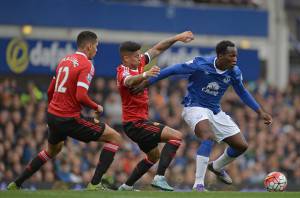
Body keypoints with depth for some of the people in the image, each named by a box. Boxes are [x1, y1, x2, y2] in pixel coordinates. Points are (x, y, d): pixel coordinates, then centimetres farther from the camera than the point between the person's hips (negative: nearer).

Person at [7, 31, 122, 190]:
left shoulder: (65, 60, 11)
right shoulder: (87, 65, -13)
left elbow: (50, 91, 18)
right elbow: (81, 96, -24)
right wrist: (97, 107, -7)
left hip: (52, 116, 8)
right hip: (70, 120, -8)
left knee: (53, 150, 35)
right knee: (114, 138, -2)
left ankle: (16, 185, 37)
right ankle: (95, 184, -9)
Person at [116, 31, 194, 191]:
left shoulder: (138, 64, 5)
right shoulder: (124, 72, -21)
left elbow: (156, 50, 15)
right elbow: (129, 81, -46)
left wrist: (176, 38, 9)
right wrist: (145, 75, -66)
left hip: (140, 121, 10)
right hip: (135, 123, -10)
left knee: (154, 155, 27)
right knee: (176, 136, -19)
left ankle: (126, 187, 28)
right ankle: (159, 178, -26)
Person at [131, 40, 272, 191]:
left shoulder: (234, 72, -6)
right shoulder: (201, 64, -22)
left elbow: (242, 92, 13)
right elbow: (173, 70, -14)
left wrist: (260, 111, 12)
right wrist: (147, 82, -12)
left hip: (215, 111, 7)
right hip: (195, 107, -7)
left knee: (241, 145, 3)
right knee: (208, 137, -36)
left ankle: (217, 167, 34)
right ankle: (198, 185, -35)